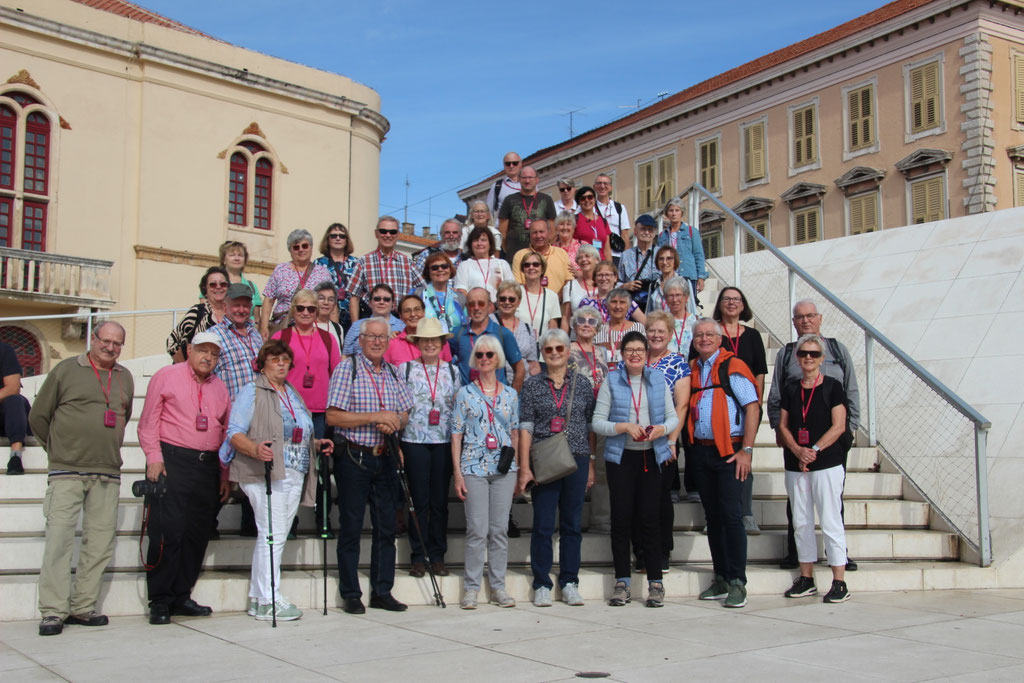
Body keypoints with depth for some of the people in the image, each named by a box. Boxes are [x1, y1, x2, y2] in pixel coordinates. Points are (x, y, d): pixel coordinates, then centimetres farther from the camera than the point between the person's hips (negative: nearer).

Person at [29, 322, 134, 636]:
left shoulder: (125, 378, 14)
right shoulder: (66, 370, 2)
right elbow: (38, 416, 7)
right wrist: (58, 449, 12)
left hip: (108, 474, 4)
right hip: (66, 472, -4)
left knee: (100, 542, 3)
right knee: (59, 537, -8)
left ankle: (83, 607, 12)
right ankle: (53, 611, -3)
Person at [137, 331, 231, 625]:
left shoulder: (220, 387, 17)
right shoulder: (166, 376, 3)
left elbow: (226, 430, 18)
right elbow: (149, 421, 0)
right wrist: (154, 457, -11)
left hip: (208, 465, 5)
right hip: (172, 460, -5)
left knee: (197, 533, 6)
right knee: (168, 531, -8)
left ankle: (181, 596, 16)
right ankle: (160, 600, 0)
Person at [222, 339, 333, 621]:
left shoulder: (293, 394, 22)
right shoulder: (252, 392, 0)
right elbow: (235, 433, -9)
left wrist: (317, 444, 9)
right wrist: (255, 449, -27)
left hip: (295, 475, 7)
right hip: (265, 473, -7)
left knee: (274, 537, 8)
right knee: (272, 535, -10)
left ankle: (257, 598, 15)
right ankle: (269, 602, -5)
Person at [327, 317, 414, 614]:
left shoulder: (394, 373, 11)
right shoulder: (347, 368, -5)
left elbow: (405, 413, 13)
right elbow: (333, 416, -13)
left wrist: (394, 422, -10)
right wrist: (375, 417, -18)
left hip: (385, 457, 5)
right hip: (353, 457, -5)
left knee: (386, 527, 8)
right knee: (351, 528, 2)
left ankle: (382, 592, 17)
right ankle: (350, 594, 10)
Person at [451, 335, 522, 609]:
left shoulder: (510, 394, 10)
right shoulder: (465, 393, 3)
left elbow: (516, 433, 13)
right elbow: (456, 433, 2)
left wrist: (519, 469, 8)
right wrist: (457, 472, -4)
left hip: (504, 468, 2)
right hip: (474, 467, -2)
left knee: (500, 529, 5)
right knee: (477, 530, -5)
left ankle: (498, 586, 13)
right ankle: (471, 588, 5)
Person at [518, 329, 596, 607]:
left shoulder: (582, 383, 8)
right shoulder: (532, 384, 4)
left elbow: (591, 425, 10)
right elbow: (525, 427, 0)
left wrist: (591, 466, 6)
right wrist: (525, 467, -7)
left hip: (577, 459, 2)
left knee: (572, 524, 6)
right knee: (543, 524, -1)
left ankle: (569, 583, 15)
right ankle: (542, 585, 8)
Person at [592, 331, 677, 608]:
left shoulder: (658, 380, 9)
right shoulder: (611, 381, 3)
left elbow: (673, 417, 10)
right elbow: (597, 421, -1)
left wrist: (663, 428, -11)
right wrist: (624, 427, -16)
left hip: (651, 456, 1)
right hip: (621, 457, -1)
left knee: (649, 519, -2)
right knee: (621, 519, 0)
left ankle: (656, 583, 6)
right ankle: (622, 583, 10)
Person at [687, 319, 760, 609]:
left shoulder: (733, 366, -5)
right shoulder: (691, 369, 13)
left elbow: (752, 406, -10)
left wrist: (746, 449, -15)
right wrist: (688, 447, 6)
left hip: (729, 451, -6)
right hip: (700, 451, 6)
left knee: (731, 516, -7)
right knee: (712, 516, 10)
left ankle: (737, 582, -1)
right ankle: (720, 579, 17)